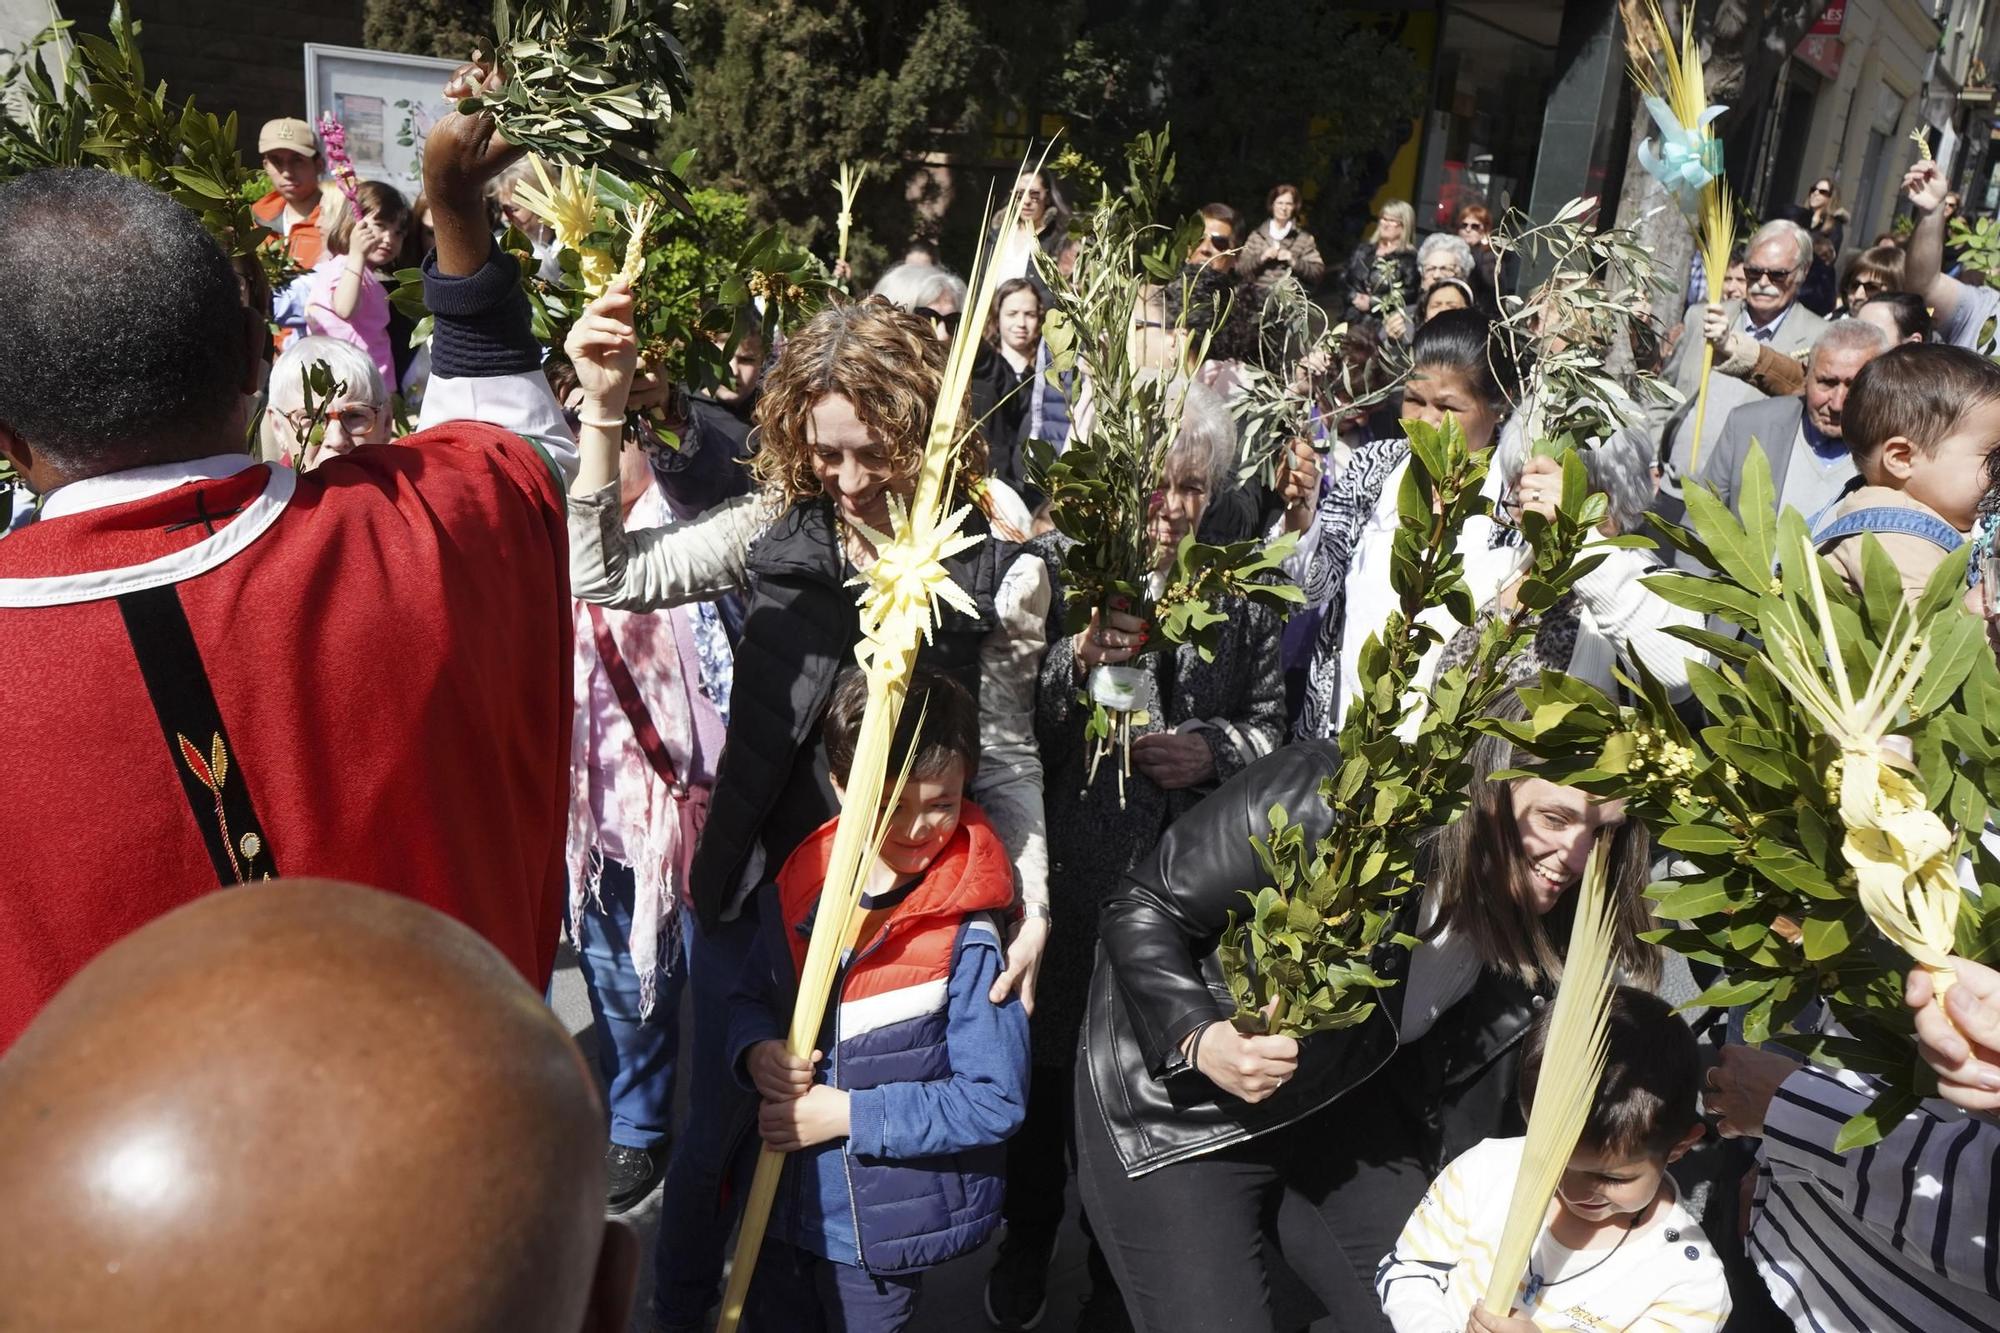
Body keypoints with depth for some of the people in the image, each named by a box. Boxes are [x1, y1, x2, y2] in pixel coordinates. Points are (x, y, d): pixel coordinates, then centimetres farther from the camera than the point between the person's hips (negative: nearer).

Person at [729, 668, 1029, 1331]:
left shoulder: (970, 939, -22)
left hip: (883, 1229, -5)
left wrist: (848, 1113, -23)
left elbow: (995, 1100, -21)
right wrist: (756, 1050, -14)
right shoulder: (798, 888, -7)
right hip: (780, 1205, 5)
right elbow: (750, 998, 8)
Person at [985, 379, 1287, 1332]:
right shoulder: (1052, 568, -5)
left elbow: (1270, 725, 11)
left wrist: (1214, 750, -9)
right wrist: (1077, 661, -28)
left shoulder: (1237, 591, 4)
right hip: (1067, 874, -1)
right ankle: (1026, 1247, 41)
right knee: (1050, 1067, 14)